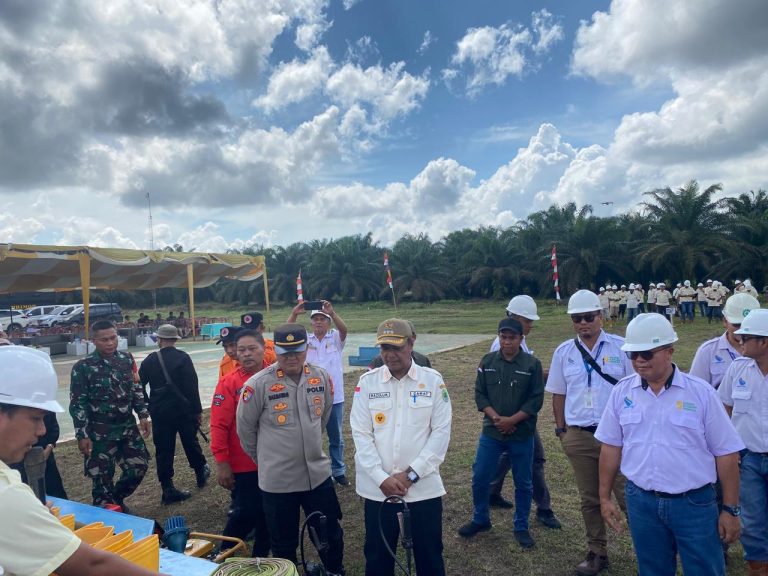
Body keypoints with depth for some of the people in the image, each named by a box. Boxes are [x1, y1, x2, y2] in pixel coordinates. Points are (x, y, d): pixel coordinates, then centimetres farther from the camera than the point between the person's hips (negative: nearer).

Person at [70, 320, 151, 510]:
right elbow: (77, 404, -9)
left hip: (128, 427, 5)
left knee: (139, 466, 12)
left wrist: (143, 415, 6)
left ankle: (117, 499, 37)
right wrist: (82, 435, -12)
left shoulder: (126, 359, 2)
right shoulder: (83, 367, -11)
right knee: (102, 477, 5)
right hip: (100, 432, -5)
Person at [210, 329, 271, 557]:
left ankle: (260, 558, 35)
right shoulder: (229, 383, -12)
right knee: (246, 513, 3)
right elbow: (219, 426, -13)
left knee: (268, 513, 15)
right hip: (244, 465, -4)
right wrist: (221, 462, -14)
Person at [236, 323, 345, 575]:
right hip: (277, 480, -3)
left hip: (318, 474, 4)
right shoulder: (258, 384, -17)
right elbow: (245, 428, -3)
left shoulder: (322, 378, -5)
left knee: (331, 535, 20)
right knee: (283, 546, 16)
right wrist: (265, 458, 8)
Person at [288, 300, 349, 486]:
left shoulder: (336, 338, -2)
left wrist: (332, 312, -42)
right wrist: (294, 314, -33)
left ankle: (338, 471, 29)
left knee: (336, 437, 14)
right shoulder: (305, 339, 1)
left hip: (334, 397, 0)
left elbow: (344, 329, -23)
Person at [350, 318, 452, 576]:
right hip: (377, 488, 1)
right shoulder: (367, 382, -2)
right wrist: (382, 478, -12)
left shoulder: (433, 380, -4)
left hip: (423, 487, -1)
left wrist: (411, 474, -11)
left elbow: (441, 432, -6)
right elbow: (361, 434, -3)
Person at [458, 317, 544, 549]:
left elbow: (536, 399, -8)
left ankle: (521, 527, 30)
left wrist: (511, 420, -16)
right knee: (479, 478, 6)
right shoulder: (487, 362, 0)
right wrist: (495, 418, -13)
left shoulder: (532, 364, -7)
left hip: (522, 435, -2)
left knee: (523, 483, 10)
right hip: (491, 433, 2)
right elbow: (480, 394, 1)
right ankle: (480, 519, 29)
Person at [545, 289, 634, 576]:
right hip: (578, 436, 3)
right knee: (589, 499, 14)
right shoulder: (563, 352, 4)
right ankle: (597, 553, 30)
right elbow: (558, 394, 10)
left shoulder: (621, 347, -5)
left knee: (628, 495, 1)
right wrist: (561, 429, 8)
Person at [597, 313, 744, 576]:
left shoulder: (701, 392, -9)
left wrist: (730, 509, -2)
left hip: (694, 503, -2)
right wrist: (605, 497, 7)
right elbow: (611, 447, 5)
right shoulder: (622, 392, -2)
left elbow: (726, 453, -3)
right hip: (641, 502, 2)